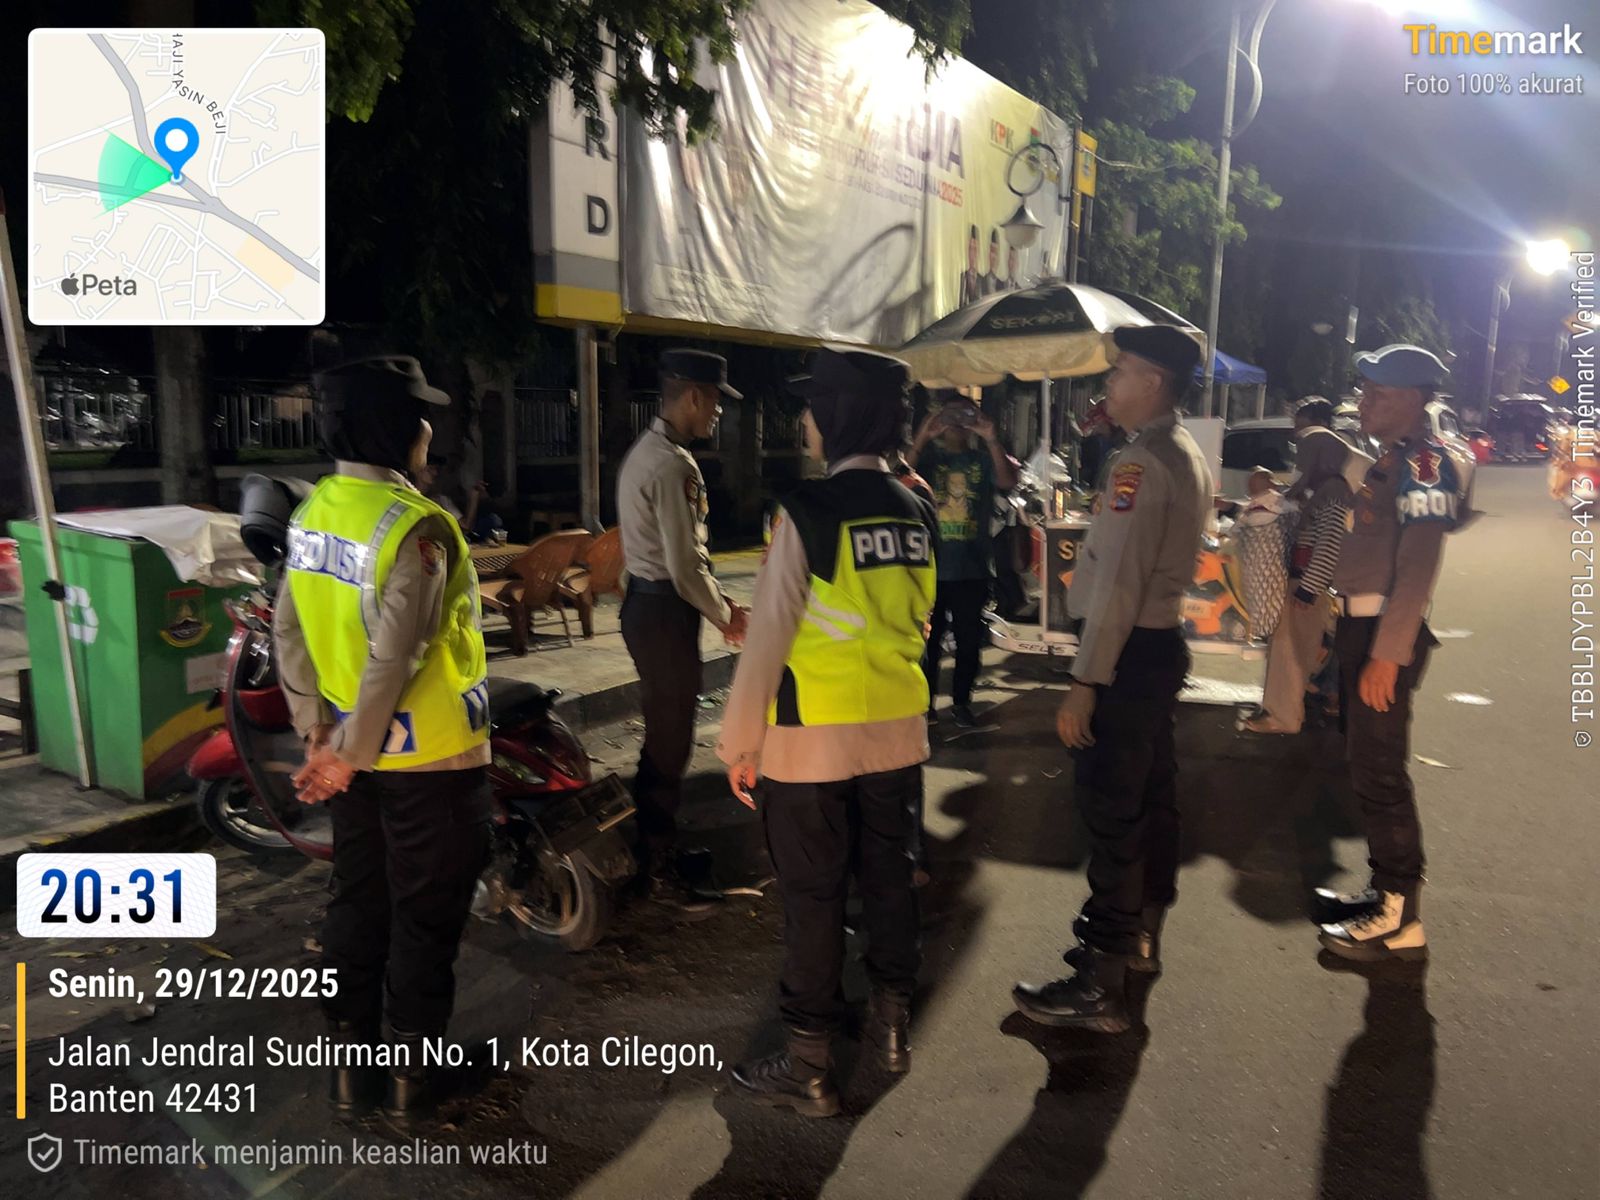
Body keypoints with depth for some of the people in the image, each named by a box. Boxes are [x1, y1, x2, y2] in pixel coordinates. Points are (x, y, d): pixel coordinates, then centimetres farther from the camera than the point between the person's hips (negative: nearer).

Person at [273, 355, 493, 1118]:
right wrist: (350, 754, -16)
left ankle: (350, 1057, 32)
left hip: (354, 748, 7)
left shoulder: (314, 510, 2)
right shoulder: (415, 527, -23)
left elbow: (289, 631, 5)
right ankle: (412, 1066, 25)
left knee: (357, 898, 19)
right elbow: (394, 659, -26)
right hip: (427, 755, -7)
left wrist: (316, 731, 9)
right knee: (425, 912, 9)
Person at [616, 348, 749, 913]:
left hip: (648, 603, 11)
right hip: (665, 612, -11)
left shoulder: (648, 450, 13)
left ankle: (657, 847, 35)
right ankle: (659, 872, 13)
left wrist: (719, 599, 14)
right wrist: (725, 617, -7)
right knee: (670, 743, 0)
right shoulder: (674, 465, -21)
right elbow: (685, 567, -22)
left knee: (663, 735, 20)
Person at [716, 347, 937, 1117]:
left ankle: (809, 1067, 17)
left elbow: (768, 636, -15)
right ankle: (891, 1025, 35)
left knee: (813, 900, 5)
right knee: (889, 878, 18)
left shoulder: (808, 512, -16)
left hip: (811, 740, -6)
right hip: (897, 732, 6)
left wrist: (739, 741, -7)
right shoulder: (916, 512, 2)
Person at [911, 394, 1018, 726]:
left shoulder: (984, 459, 5)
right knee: (928, 639, 7)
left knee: (969, 639, 9)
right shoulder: (927, 456, 2)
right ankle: (925, 702, 20)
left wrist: (991, 439, -24)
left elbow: (1008, 481, -14)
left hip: (972, 570, 1)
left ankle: (961, 701, 23)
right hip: (931, 568, -1)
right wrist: (923, 436, -25)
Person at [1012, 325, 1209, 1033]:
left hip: (1129, 654, -10)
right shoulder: (1188, 455, 14)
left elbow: (1118, 584, -23)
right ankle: (1141, 935, 36)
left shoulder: (1140, 461, -18)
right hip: (1164, 641, 10)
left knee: (1112, 815, -6)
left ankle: (1098, 986, 2)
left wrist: (1085, 682, -22)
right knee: (1152, 796, 19)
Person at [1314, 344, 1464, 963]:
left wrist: (1386, 655, -24)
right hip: (1360, 626, 10)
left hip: (1386, 634, -10)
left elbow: (1418, 569, -21)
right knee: (1367, 766, 16)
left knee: (1379, 773, -4)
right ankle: (1385, 889, 28)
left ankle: (1400, 918, 6)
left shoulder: (1424, 464, -15)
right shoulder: (1392, 461, 15)